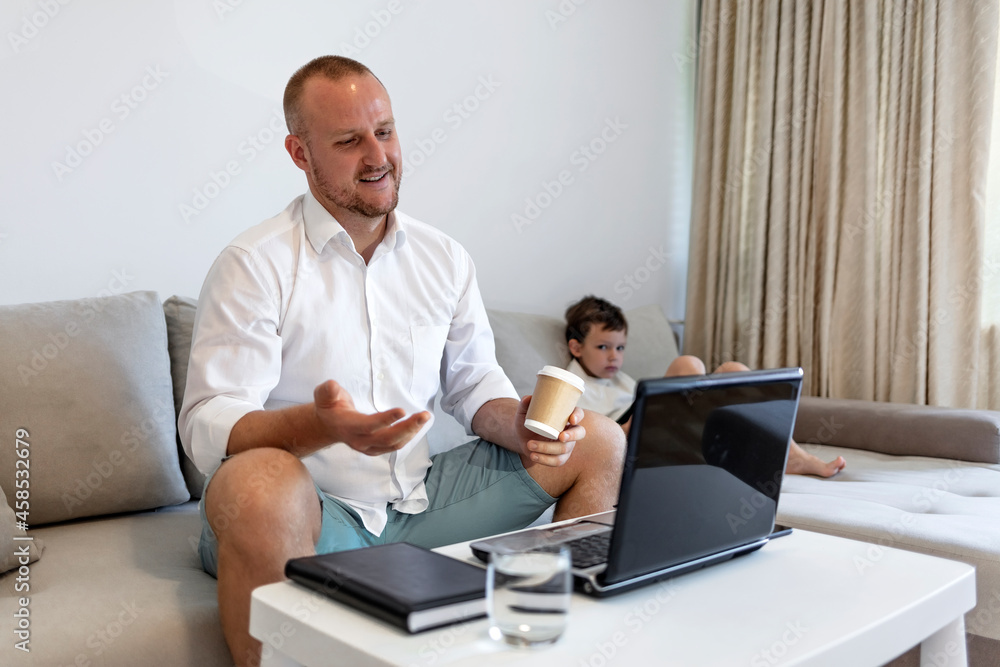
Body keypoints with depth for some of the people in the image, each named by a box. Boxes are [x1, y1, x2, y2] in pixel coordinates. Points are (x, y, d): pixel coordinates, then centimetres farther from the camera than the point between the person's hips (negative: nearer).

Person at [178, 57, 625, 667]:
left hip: (422, 501, 5)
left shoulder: (446, 259, 9)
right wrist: (320, 424, -36)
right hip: (312, 512, -5)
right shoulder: (255, 266, -9)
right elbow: (207, 427, -16)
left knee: (601, 441, 2)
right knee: (258, 483, -41)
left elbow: (474, 384, 13)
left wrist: (518, 423, -11)